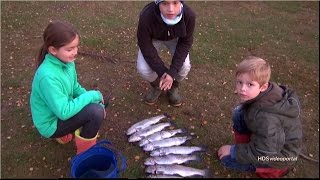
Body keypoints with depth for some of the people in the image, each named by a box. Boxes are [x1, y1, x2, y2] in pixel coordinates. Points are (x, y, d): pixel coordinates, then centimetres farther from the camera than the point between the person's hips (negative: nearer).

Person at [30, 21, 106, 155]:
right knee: (96, 112, -25)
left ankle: (65, 133, 14)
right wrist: (93, 95, -25)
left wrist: (94, 99, -9)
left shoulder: (66, 62, -8)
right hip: (51, 124, -8)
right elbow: (64, 112, -32)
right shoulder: (48, 76, -34)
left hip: (61, 111, 8)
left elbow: (75, 88, 6)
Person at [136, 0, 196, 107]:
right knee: (143, 69, -19)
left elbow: (185, 43, -22)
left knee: (184, 66, -19)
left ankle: (173, 87, 15)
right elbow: (145, 47, -27)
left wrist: (172, 71, -28)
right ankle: (156, 86, 17)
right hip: (152, 39, -1)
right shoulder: (146, 17, -40)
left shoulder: (189, 15, -35)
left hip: (175, 38, 1)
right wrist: (162, 71, -29)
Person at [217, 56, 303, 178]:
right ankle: (245, 147, 10)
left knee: (228, 159, -10)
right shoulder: (265, 92, -16)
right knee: (239, 114, -4)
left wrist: (233, 151, -20)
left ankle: (273, 170, 8)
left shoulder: (266, 117, -38)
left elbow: (264, 154, -29)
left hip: (280, 154, -7)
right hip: (269, 138, 8)